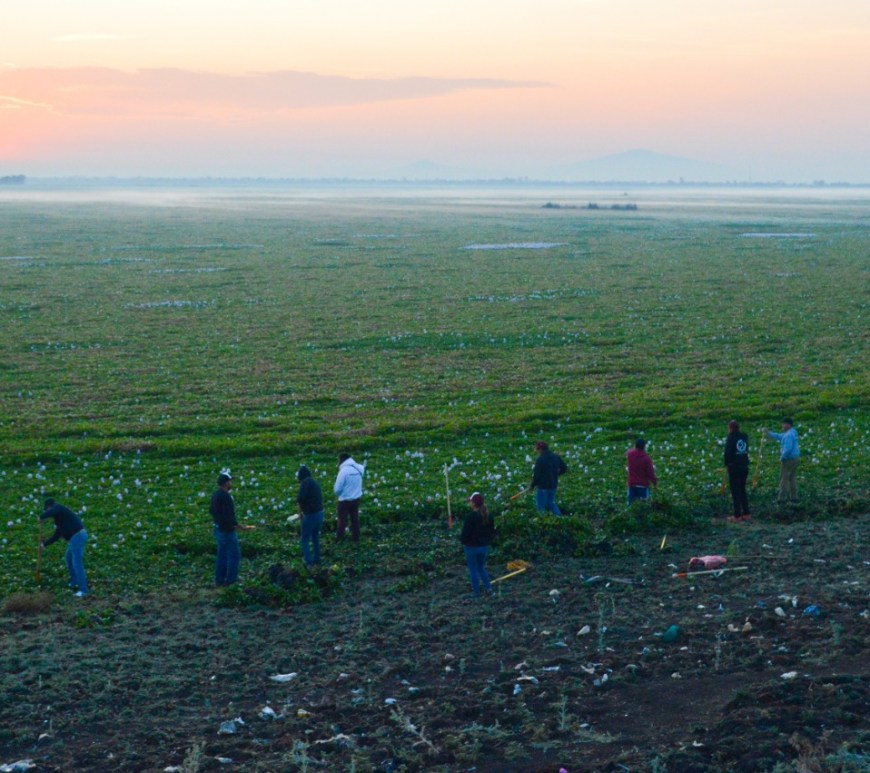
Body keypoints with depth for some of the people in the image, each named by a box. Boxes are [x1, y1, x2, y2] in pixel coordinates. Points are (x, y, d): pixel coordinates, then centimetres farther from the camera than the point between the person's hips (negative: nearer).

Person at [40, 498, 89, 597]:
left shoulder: (58, 508, -2)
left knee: (77, 563, -10)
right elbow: (56, 536, 30)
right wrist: (44, 544, 34)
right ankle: (74, 581, 37)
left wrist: (41, 517, -7)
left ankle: (83, 589, -11)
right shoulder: (58, 518, 26)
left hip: (77, 537, -11)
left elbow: (50, 513, -26)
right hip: (76, 537, 11)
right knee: (68, 558, 28)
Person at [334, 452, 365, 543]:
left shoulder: (344, 470, -21)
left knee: (342, 520, 8)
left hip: (345, 500, -6)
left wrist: (338, 494, 3)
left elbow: (337, 488, -17)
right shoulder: (358, 468, -3)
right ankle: (356, 538, 22)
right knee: (355, 518, 16)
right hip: (356, 498, 6)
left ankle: (339, 538, 16)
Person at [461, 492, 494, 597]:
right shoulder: (488, 516, -2)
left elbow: (465, 534, -19)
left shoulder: (469, 517, -22)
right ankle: (488, 587, 13)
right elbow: (492, 532, 6)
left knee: (473, 570, 8)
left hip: (471, 547, -5)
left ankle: (476, 592, 14)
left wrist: (462, 541, 0)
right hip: (484, 546, 5)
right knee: (481, 567, 23)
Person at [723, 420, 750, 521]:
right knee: (742, 490, 16)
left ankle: (737, 515, -1)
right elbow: (747, 451, 10)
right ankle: (746, 514, 16)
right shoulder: (744, 437, 7)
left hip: (734, 467, -6)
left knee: (735, 491, -1)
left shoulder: (731, 438, -11)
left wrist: (727, 464, -1)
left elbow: (727, 453, -13)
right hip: (744, 466, 6)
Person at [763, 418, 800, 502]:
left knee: (784, 479, -3)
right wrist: (768, 433, 21)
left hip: (788, 459, -10)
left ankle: (782, 498, -3)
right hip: (795, 458, 10)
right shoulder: (793, 433, 12)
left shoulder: (789, 435, -20)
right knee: (792, 478, 14)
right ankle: (793, 497, 16)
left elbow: (788, 449, -27)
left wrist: (782, 458, -15)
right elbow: (779, 436, 21)